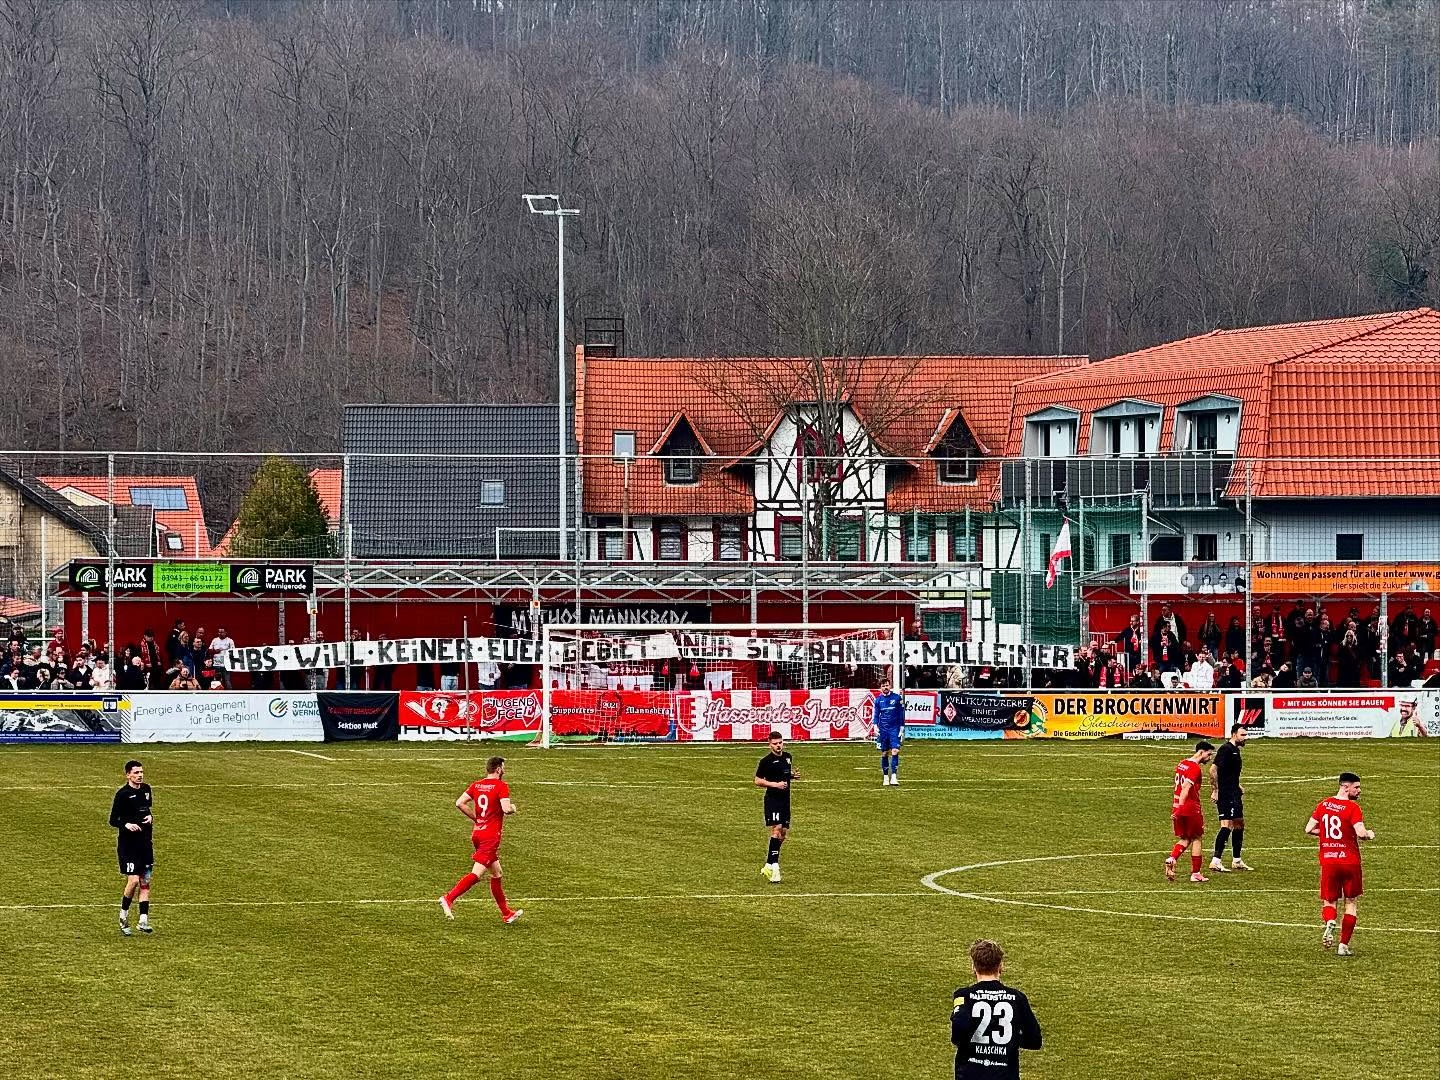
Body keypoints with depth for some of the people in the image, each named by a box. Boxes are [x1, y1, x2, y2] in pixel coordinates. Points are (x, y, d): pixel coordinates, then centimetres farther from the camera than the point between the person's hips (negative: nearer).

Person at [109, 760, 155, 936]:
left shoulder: (146, 789, 8)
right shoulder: (122, 794, -10)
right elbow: (113, 820, -8)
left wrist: (150, 817, 2)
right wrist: (126, 825, -27)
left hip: (145, 842, 6)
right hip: (128, 844, -6)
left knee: (145, 882, 5)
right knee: (133, 880, -13)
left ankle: (144, 921, 8)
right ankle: (124, 915, 8)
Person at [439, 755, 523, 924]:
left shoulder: (476, 785, 9)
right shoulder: (501, 786, -10)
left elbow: (459, 803, 3)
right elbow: (506, 809, -21)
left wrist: (476, 818, 11)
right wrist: (513, 808, 3)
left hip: (477, 833, 8)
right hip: (491, 836, -8)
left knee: (496, 875, 17)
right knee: (476, 873, -12)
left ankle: (507, 913, 24)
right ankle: (449, 899, -24)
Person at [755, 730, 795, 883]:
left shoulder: (787, 756, 11)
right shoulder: (766, 761, -9)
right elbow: (757, 781, -6)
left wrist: (793, 775, 5)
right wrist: (774, 784, -17)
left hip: (785, 800, 7)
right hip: (772, 800, -7)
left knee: (783, 833, 7)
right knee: (776, 829, -17)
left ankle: (769, 865, 18)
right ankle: (774, 866, -19)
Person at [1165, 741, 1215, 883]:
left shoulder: (1182, 764, 13)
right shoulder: (1195, 768, -15)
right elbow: (1185, 789, -24)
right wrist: (1179, 809, -28)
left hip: (1178, 806, 8)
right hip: (1191, 807, -8)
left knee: (1185, 839, 15)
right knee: (1196, 839, 6)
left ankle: (1171, 858, -10)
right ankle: (1195, 873, 9)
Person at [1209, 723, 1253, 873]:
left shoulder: (1235, 750, 16)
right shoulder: (1226, 749, -15)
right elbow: (1213, 769, -22)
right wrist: (1215, 790, -23)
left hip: (1234, 794, 10)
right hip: (1225, 795, -10)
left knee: (1239, 824, 15)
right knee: (1227, 825, -14)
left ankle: (1236, 860, 24)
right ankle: (1215, 861, -15)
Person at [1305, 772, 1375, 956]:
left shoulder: (1323, 805, 4)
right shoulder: (1352, 808, -12)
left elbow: (1308, 829, 5)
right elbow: (1361, 833, -21)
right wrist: (1369, 834, 1)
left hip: (1327, 860, 3)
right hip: (1350, 861, -3)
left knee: (1329, 901, 12)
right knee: (1351, 903, 12)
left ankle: (1329, 922, -22)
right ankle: (1344, 945, 8)